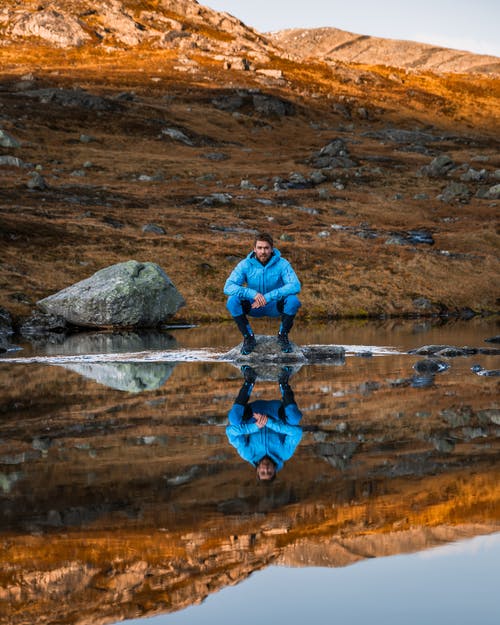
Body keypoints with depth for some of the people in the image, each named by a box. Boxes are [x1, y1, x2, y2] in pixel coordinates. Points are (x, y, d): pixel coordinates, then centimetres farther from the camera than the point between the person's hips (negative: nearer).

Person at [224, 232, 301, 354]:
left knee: (293, 300, -32)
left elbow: (295, 286, -31)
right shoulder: (245, 265, -16)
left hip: (275, 306, -1)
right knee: (232, 301, -29)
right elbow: (228, 287, -25)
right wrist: (253, 294, -41)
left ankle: (283, 335, -4)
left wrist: (268, 297, -40)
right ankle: (248, 337, -6)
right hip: (253, 306, 1)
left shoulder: (282, 264, -18)